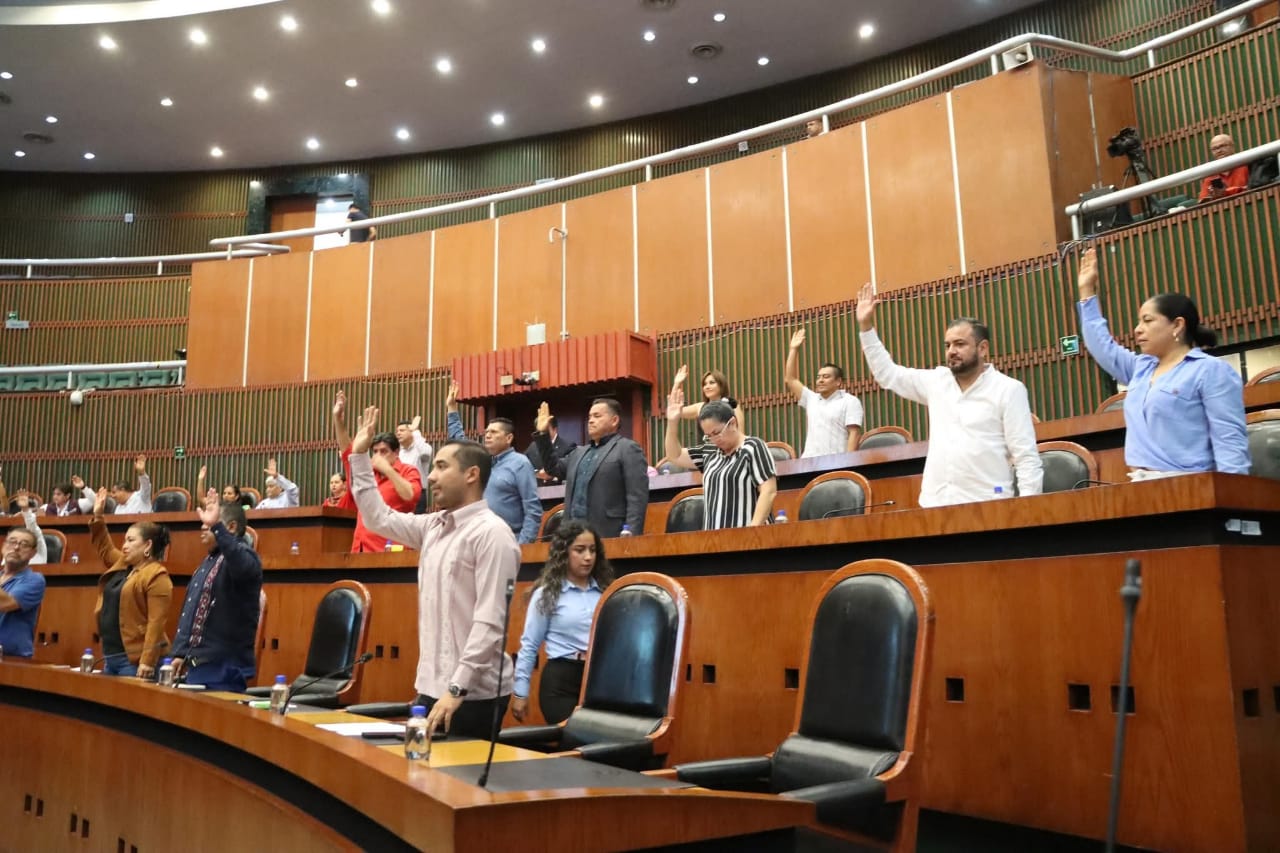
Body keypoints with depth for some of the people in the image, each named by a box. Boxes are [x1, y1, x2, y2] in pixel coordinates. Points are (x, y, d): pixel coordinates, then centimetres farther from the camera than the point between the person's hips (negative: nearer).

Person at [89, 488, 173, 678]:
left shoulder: (156, 576, -14)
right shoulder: (123, 565, 14)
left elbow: (156, 622, -20)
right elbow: (105, 548, 33)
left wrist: (147, 661, -25)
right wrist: (98, 517, 23)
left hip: (135, 659, -9)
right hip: (110, 656, 9)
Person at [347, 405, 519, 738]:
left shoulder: (491, 533, -15)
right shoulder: (434, 526, 10)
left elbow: (489, 623, -21)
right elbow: (380, 519, 22)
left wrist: (458, 689, -23)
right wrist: (360, 455, 19)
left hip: (473, 694, -8)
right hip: (432, 686, 8)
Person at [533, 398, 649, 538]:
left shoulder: (628, 449, -2)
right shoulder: (580, 452, 22)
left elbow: (637, 497, -10)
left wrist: (631, 535, -19)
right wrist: (542, 434, 22)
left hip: (609, 536, -7)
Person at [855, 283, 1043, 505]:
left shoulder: (1008, 390, 1)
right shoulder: (937, 381, 14)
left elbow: (1026, 457, -4)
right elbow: (887, 373, 22)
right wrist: (866, 326, 16)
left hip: (985, 506, -4)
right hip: (935, 504, 4)